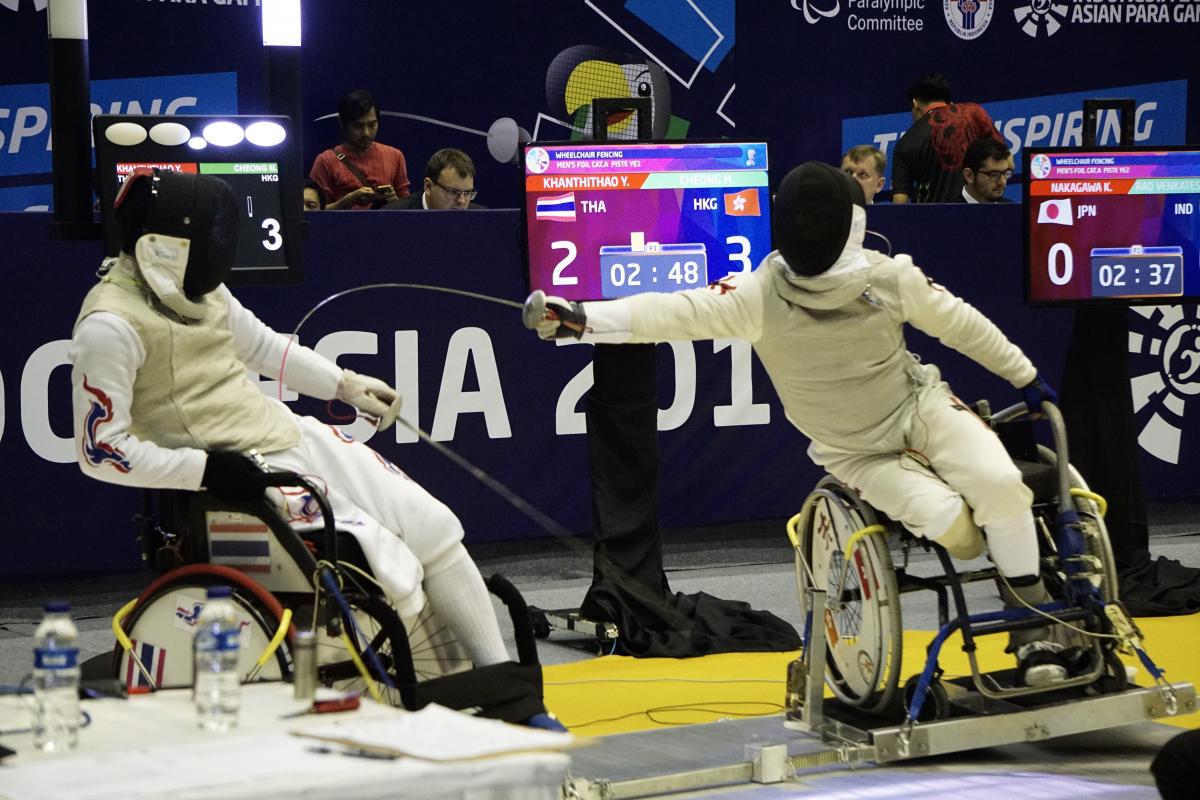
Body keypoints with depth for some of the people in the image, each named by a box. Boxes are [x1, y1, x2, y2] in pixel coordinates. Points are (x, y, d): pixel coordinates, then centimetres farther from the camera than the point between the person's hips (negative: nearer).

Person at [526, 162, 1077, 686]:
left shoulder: (889, 277, -17)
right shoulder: (761, 293, -22)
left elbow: (959, 324, 0)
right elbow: (679, 313, -33)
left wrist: (1025, 376, 10)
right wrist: (578, 318, -46)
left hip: (920, 407, 1)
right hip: (854, 452, -1)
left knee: (1000, 484, -23)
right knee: (945, 518, -23)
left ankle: (1032, 615, 0)